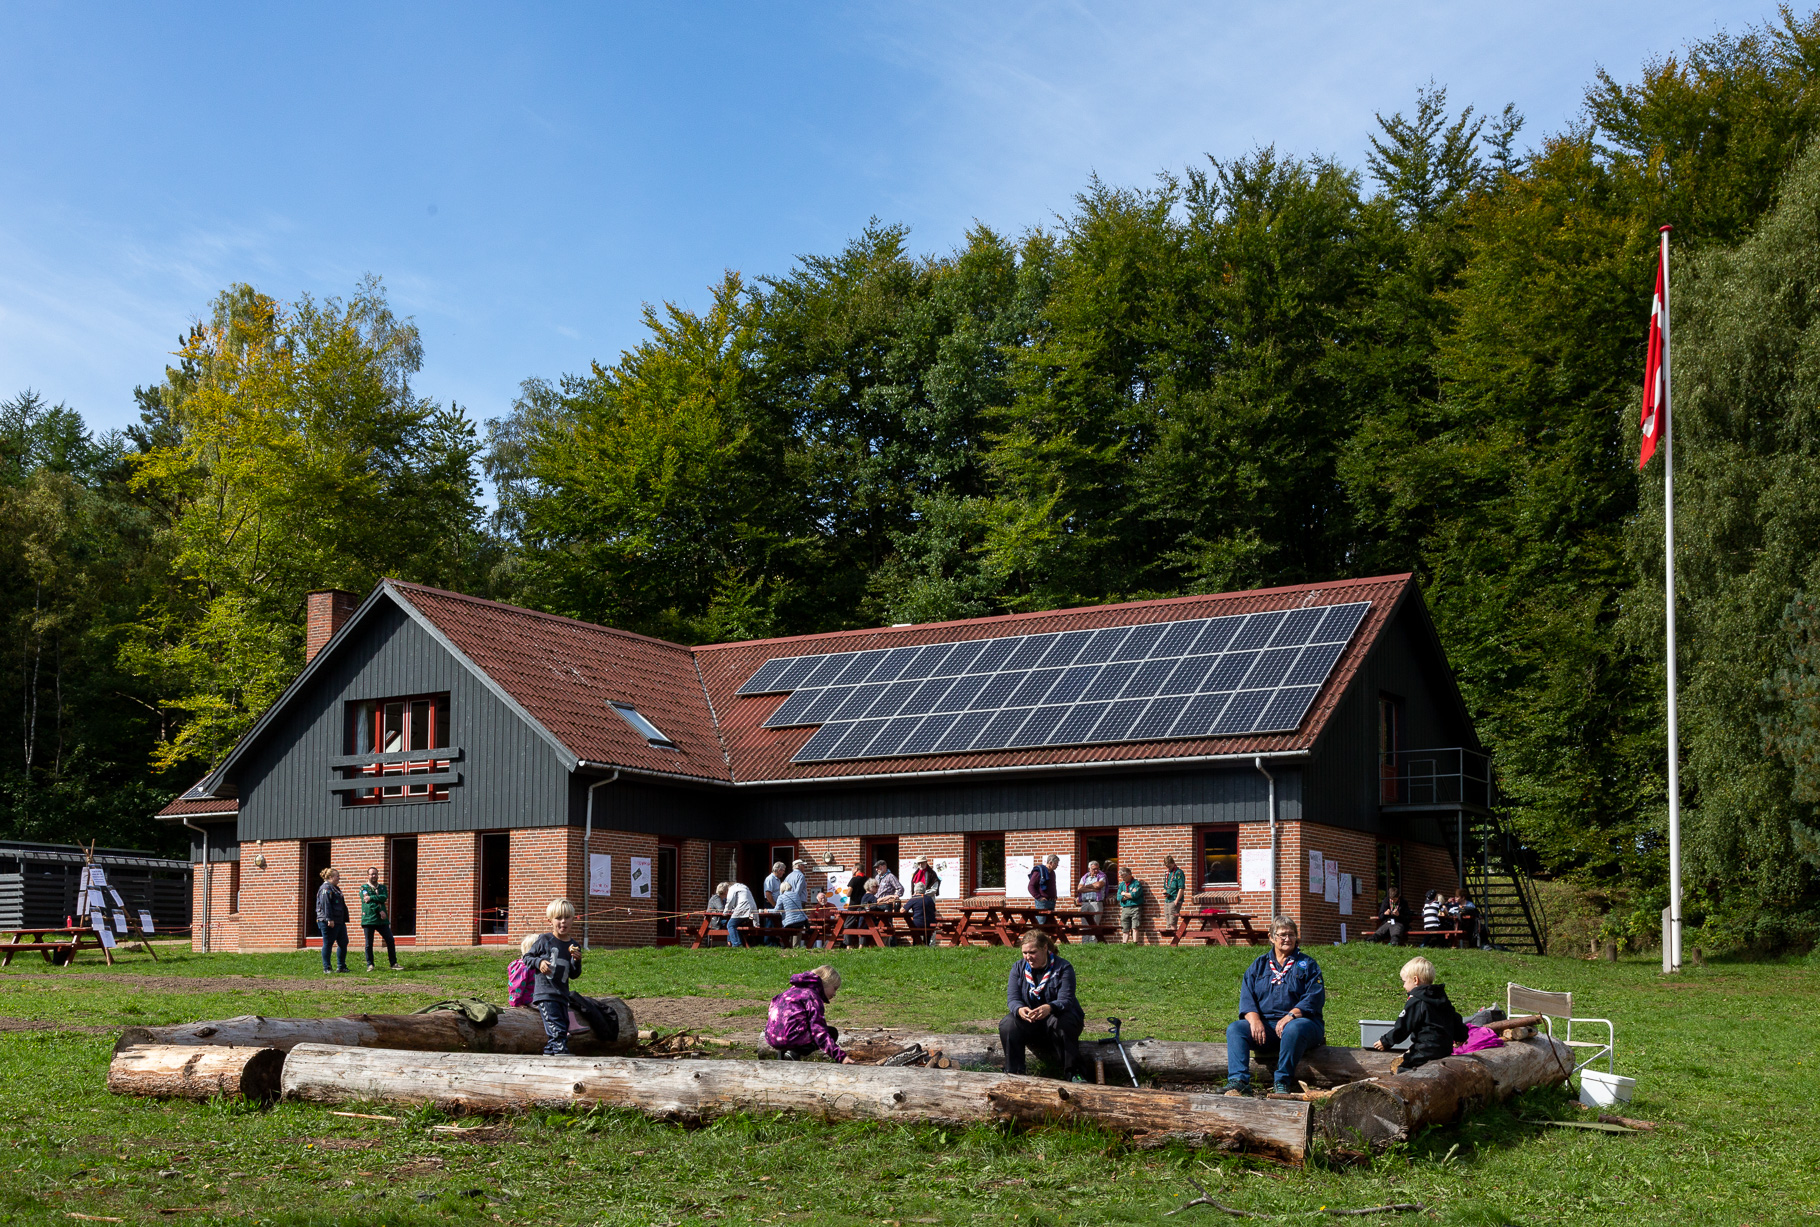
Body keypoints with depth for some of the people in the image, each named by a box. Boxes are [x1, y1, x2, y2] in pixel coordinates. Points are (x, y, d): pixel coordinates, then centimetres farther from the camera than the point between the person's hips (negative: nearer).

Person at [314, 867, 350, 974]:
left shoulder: (335, 888, 20)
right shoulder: (326, 888, -12)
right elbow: (325, 904, -20)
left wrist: (344, 919, 24)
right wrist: (329, 919, -26)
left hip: (339, 921, 10)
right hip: (329, 922, -10)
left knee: (343, 943, 10)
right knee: (328, 944, -3)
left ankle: (341, 967, 17)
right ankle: (326, 968, 1)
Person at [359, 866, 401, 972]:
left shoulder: (382, 888, 16)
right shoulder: (364, 888, 3)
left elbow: (384, 898, -5)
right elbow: (367, 902, -10)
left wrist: (371, 898, -15)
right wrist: (380, 911, -15)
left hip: (382, 920, 3)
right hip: (369, 919, -3)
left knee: (390, 940, -1)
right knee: (369, 943, 1)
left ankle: (393, 963, 6)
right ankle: (370, 965, 11)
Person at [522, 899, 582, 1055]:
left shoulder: (574, 947, 11)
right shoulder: (544, 940, -1)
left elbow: (574, 975, 12)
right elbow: (527, 957, 6)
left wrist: (576, 960, -7)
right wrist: (539, 962, -12)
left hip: (562, 995, 6)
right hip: (545, 993, -6)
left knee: (562, 1029, 7)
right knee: (557, 1029, -17)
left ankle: (548, 1054, 16)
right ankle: (562, 1053, -19)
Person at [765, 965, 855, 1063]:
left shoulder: (794, 989, 21)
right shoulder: (813, 996, -6)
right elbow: (819, 1031, -14)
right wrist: (840, 1056, -18)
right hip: (789, 1038, -9)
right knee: (832, 1033, 6)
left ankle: (784, 1052, 8)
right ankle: (795, 1054, -11)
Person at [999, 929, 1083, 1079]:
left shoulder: (1063, 967, -8)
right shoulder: (1018, 967, 3)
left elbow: (1065, 1000, -20)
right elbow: (1012, 999, -7)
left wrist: (1049, 1008, -44)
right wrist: (1020, 1009, -34)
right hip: (1028, 1022, 3)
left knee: (1063, 1022, -37)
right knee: (1007, 1024, -27)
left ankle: (1072, 1072, -28)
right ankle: (1013, 1072, -20)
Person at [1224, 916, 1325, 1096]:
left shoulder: (1307, 965, 11)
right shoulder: (1259, 965, 18)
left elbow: (1313, 998, -4)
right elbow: (1247, 997, 7)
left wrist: (1290, 1016, -20)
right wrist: (1254, 1020, -14)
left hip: (1300, 1021, -3)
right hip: (1265, 1024, 3)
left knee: (1293, 1030, -39)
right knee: (1234, 1029, -23)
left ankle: (1283, 1084, -34)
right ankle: (1238, 1081, -39)